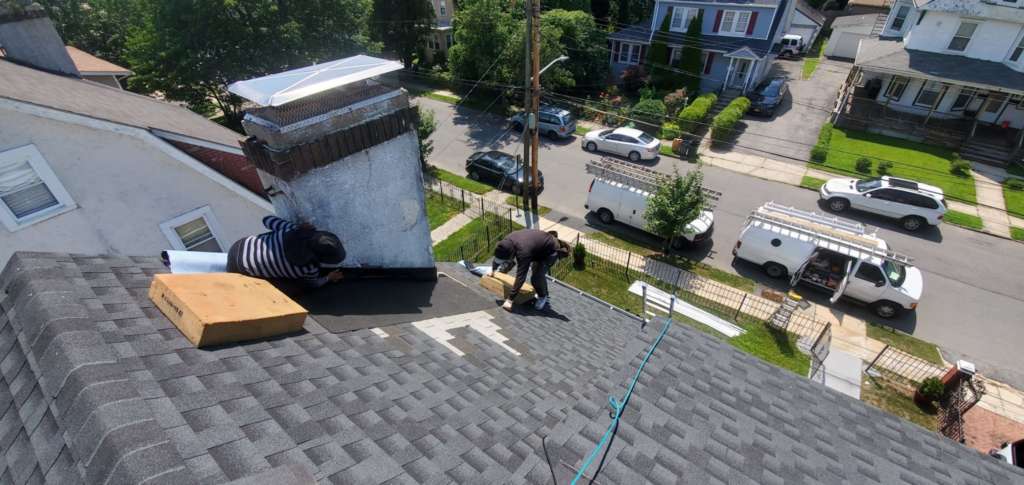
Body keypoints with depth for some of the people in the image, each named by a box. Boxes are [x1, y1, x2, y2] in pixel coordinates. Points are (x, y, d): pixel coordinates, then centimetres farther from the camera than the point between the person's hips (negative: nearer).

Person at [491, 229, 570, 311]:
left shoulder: (523, 252, -39)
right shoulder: (507, 240, -17)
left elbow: (520, 278, -37)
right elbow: (499, 254, 6)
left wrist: (510, 300, -33)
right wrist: (493, 269, 17)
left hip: (551, 251, -9)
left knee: (536, 278, -15)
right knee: (536, 270, 22)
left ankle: (543, 297, 13)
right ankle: (543, 293, 43)